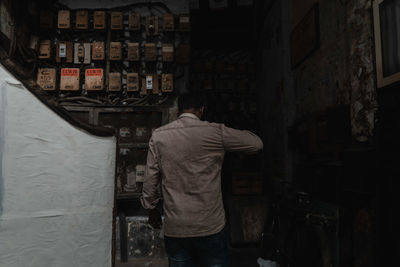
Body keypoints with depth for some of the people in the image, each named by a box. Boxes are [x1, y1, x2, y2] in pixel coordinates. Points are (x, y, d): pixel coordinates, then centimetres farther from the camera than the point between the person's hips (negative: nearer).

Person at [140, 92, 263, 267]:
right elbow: (256, 143, 2)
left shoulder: (158, 136, 0)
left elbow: (150, 180, 3)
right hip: (210, 226, -2)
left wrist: (151, 209, 17)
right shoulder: (215, 132, -8)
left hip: (174, 229, 3)